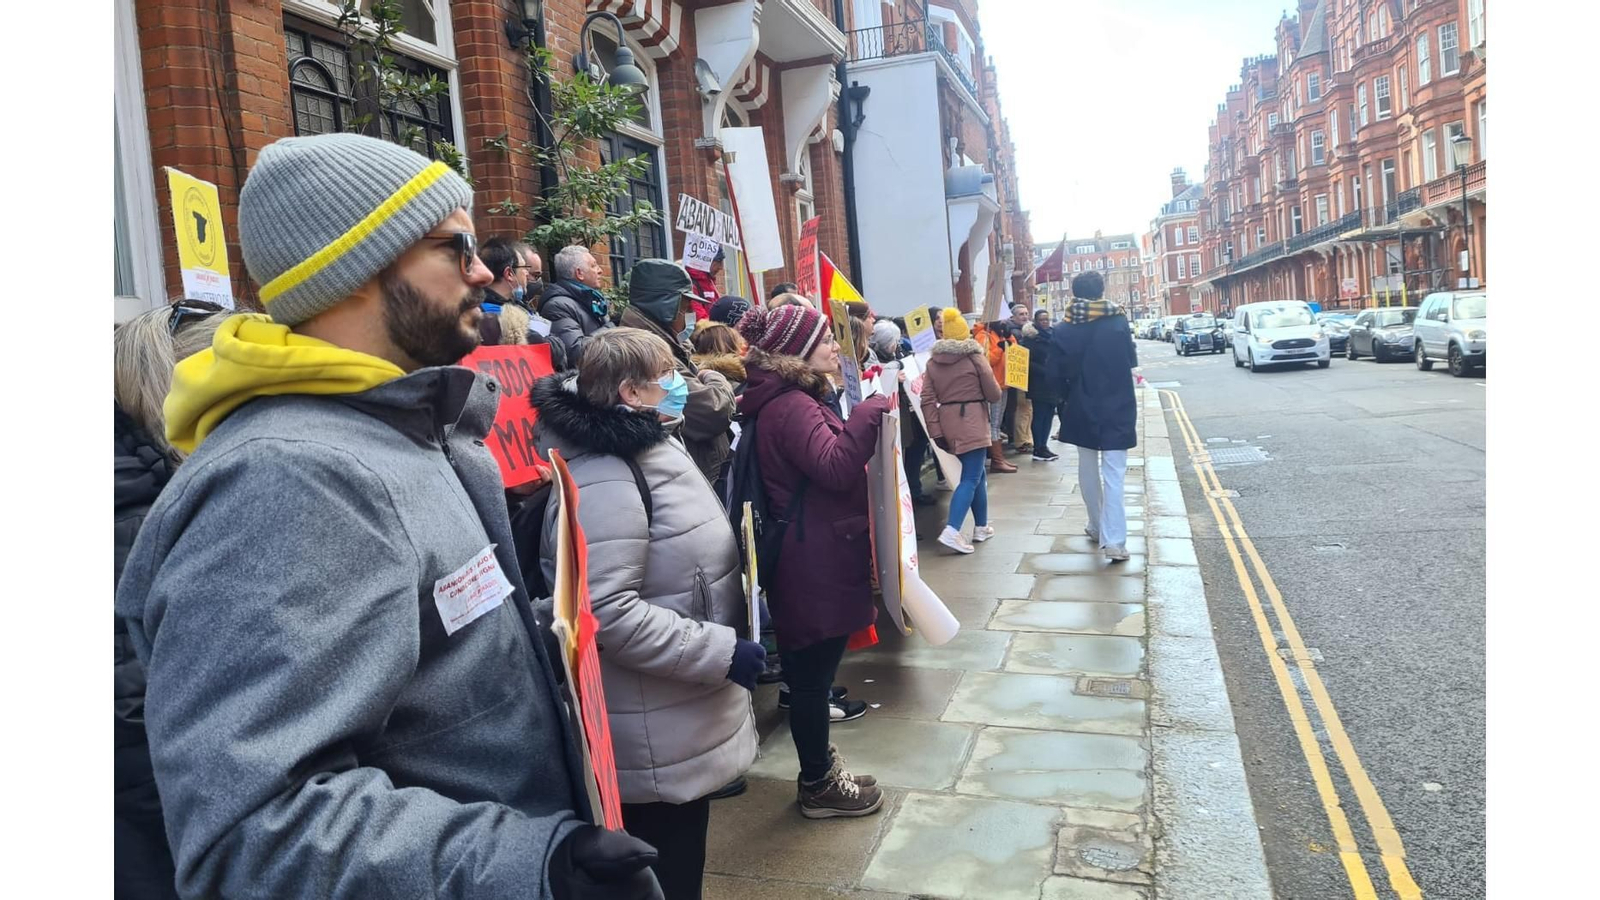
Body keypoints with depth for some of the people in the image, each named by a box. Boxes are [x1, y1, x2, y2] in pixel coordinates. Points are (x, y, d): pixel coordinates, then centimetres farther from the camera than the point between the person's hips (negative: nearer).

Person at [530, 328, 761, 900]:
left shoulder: (654, 450, 8)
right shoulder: (604, 483, -24)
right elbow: (607, 612, -30)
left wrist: (729, 643, 14)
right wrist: (720, 651, -25)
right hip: (659, 738, -10)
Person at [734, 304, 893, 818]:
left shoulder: (794, 400, 14)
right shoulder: (791, 406, -19)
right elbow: (836, 467, -31)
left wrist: (867, 417, 7)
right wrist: (872, 412, -26)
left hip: (815, 559, 11)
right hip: (815, 565, -11)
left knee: (811, 673, 19)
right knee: (812, 674, 3)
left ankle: (818, 770, 33)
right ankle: (819, 786, 18)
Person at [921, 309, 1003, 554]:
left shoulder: (933, 361, 7)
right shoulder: (974, 357, -4)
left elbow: (928, 400, 1)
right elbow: (994, 394, -1)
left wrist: (936, 432, 1)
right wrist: (982, 395, 22)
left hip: (948, 422, 6)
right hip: (972, 421, -6)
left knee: (977, 473, 20)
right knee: (970, 478, -6)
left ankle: (981, 527, 26)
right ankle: (952, 531, -20)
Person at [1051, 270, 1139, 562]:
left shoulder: (1062, 331, -6)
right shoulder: (1118, 323, -10)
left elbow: (1057, 374, -3)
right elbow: (1131, 360, 2)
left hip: (1082, 411, 2)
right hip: (1117, 409, -2)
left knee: (1088, 470, 19)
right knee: (1113, 475, -2)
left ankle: (1097, 527, 31)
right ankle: (1113, 540, -10)